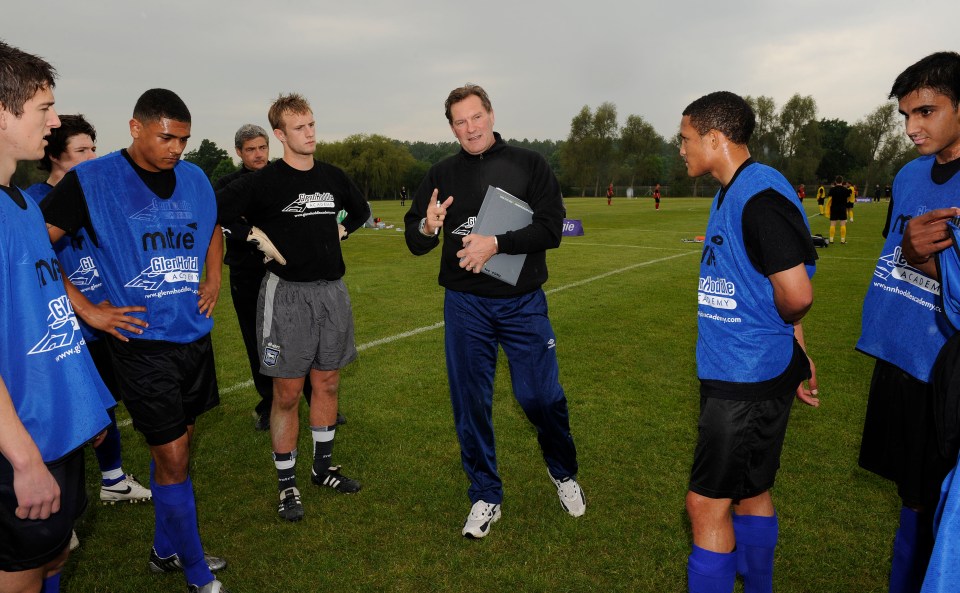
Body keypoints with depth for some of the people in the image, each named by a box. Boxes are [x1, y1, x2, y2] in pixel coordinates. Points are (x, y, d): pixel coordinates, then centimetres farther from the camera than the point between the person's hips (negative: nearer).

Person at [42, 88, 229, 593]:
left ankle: (166, 550, 36)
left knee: (178, 443, 16)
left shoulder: (194, 177, 7)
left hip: (194, 334, 6)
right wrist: (87, 309, -13)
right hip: (142, 341, -5)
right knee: (172, 457, -1)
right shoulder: (91, 180, -9)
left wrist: (214, 278, 11)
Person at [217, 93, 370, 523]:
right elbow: (214, 213, -11)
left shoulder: (333, 177, 9)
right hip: (287, 293, -5)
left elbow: (360, 209, 27)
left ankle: (323, 466, 31)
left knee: (327, 384, 13)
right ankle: (287, 484, 17)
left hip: (332, 289, 5)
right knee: (287, 393, 2)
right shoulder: (263, 181, -7)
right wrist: (258, 238, -12)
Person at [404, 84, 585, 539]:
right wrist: (427, 228, -16)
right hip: (465, 305, 2)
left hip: (523, 302, -2)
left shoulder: (528, 165, 1)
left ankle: (563, 473, 32)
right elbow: (415, 244, 8)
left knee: (541, 396, 1)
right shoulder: (441, 175, 8)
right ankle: (486, 497, 25)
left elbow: (551, 228, -8)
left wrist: (496, 243, -21)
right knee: (470, 403, 6)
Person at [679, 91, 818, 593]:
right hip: (732, 371, 10)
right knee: (750, 492, 21)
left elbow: (797, 294, -24)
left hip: (748, 382, -10)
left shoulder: (761, 195, -19)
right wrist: (795, 350, 16)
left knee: (707, 503, -3)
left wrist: (782, 332, -2)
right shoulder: (730, 193, 13)